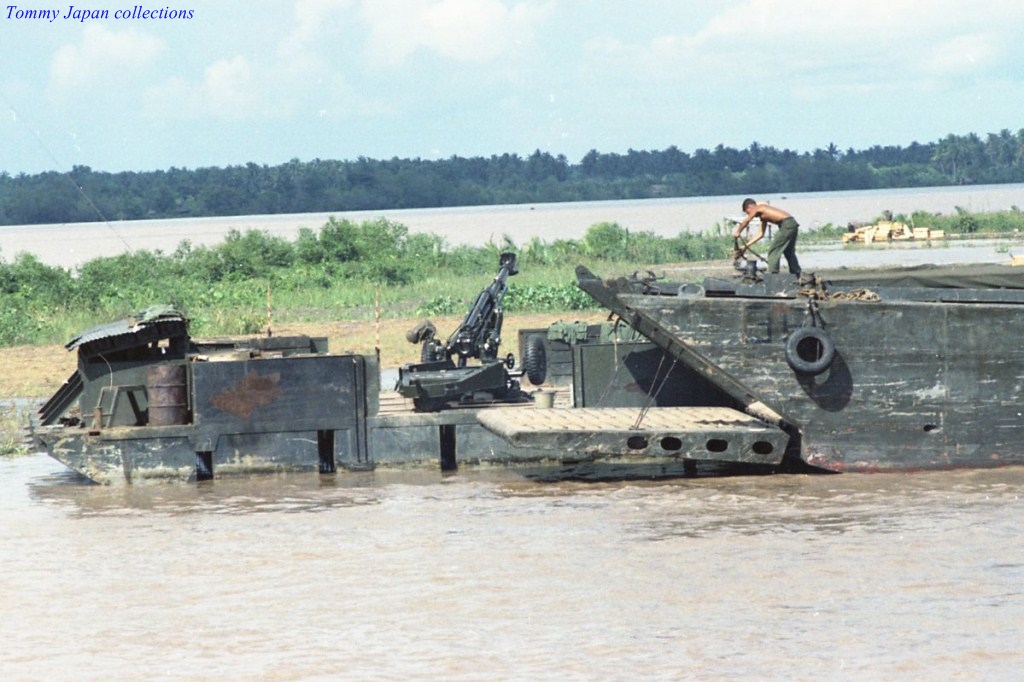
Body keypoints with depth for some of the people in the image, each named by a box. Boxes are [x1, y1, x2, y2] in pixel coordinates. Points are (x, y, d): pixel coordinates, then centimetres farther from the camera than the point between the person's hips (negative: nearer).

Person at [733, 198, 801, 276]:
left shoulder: (758, 208, 0)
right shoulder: (763, 217, 25)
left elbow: (746, 221, -7)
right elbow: (761, 234, 25)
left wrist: (737, 232, 5)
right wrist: (746, 245, 25)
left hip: (787, 224, -9)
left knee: (773, 250, -4)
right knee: (788, 252, 22)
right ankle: (796, 275, 29)